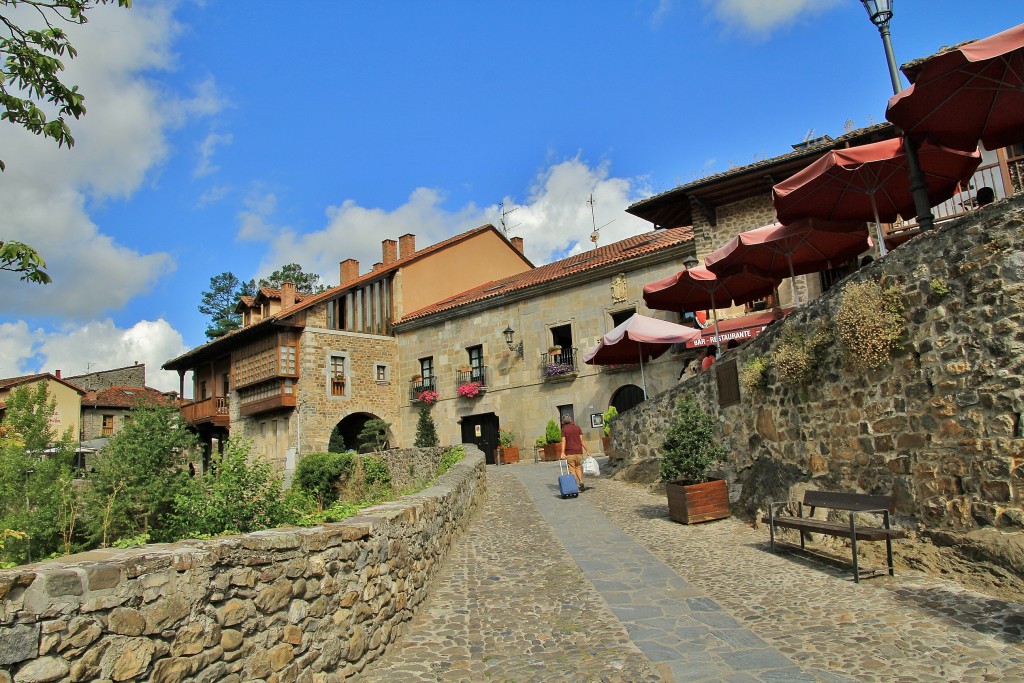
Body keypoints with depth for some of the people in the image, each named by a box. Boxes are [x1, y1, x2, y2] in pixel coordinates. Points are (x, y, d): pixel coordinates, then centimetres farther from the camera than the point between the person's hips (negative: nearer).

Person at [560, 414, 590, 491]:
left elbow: (563, 442, -10)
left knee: (572, 469, 3)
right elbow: (582, 440, 5)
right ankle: (581, 483, 1)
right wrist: (587, 450, 10)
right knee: (578, 468, 16)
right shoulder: (577, 427, 7)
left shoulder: (564, 429, -1)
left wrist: (563, 453, -14)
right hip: (579, 451, 3)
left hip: (570, 453, -3)